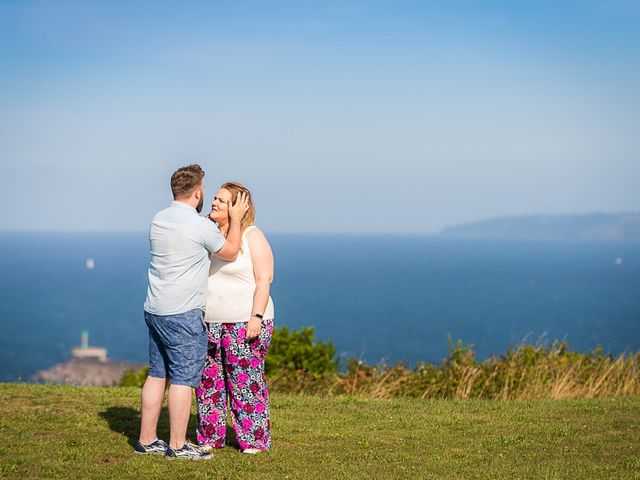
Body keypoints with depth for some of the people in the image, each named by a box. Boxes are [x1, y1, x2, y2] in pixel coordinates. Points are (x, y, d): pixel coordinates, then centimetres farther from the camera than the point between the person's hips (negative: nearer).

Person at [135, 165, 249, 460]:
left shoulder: (158, 220, 9)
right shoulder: (200, 226, -15)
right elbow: (230, 253, 1)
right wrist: (235, 219, 12)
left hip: (155, 310, 8)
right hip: (183, 314, -8)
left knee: (157, 374, 13)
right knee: (182, 379, -1)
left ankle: (146, 440, 18)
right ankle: (177, 445, 3)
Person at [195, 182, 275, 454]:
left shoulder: (252, 237, -8)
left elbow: (264, 280, -11)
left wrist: (256, 317, -19)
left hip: (245, 322, -6)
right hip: (209, 323, 6)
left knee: (246, 381, -4)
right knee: (208, 380, 7)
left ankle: (254, 439, 5)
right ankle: (210, 437, 17)